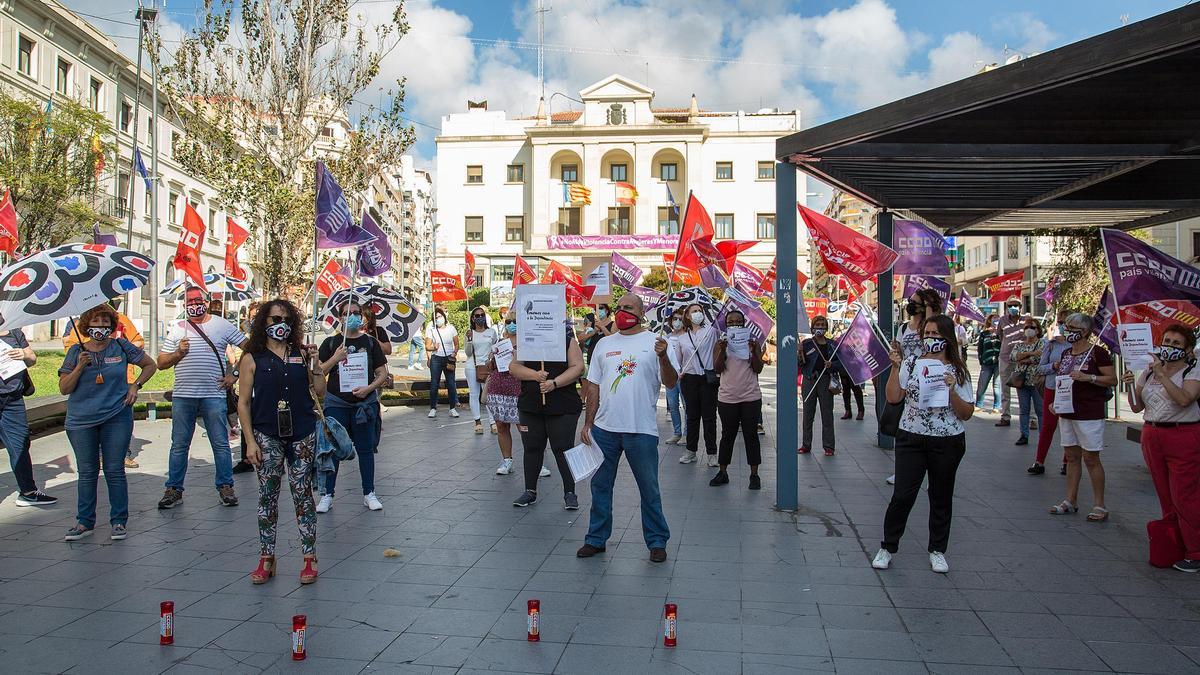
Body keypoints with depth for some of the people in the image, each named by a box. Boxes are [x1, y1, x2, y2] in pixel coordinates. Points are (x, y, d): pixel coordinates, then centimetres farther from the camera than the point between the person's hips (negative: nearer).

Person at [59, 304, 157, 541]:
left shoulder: (121, 347, 2)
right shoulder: (76, 352, 4)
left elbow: (150, 365, 15)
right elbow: (64, 389, 0)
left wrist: (135, 385, 3)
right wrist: (80, 367, -14)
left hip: (116, 417, -1)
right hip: (81, 421, 1)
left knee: (114, 470, 0)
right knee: (87, 472, 6)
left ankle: (119, 521, 9)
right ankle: (84, 522, 16)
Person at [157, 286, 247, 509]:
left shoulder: (222, 325, 4)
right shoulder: (177, 329, 11)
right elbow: (161, 363, 10)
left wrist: (234, 375, 0)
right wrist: (178, 353, -10)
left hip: (214, 395, -2)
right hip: (182, 396, 2)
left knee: (220, 444, 2)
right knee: (179, 445, 7)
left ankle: (225, 487, 10)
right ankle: (174, 489, 15)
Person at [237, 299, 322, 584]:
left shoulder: (301, 354, 7)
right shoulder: (252, 358, 2)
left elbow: (320, 393, 7)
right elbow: (243, 403, 1)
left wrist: (315, 366, -8)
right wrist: (250, 441, -5)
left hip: (302, 434, 1)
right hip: (267, 435, -1)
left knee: (302, 494, 4)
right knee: (267, 496, 4)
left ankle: (310, 558, 10)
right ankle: (266, 558, 14)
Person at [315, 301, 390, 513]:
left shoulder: (370, 342, 4)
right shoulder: (330, 343, 3)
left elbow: (383, 374, 3)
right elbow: (318, 373, -1)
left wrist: (368, 388, -14)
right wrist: (335, 358, -17)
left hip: (365, 403, 1)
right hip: (336, 404, 0)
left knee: (365, 449, 7)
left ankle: (369, 494, 17)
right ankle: (327, 495, 13)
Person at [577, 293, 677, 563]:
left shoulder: (654, 342, 0)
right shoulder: (605, 344, 11)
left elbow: (671, 383, -7)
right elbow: (593, 386, 12)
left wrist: (663, 357, -25)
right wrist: (587, 424, 8)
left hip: (641, 430, -4)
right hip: (604, 428, 4)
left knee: (649, 490, 7)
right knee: (600, 486, 13)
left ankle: (657, 541, 21)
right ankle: (596, 538, 26)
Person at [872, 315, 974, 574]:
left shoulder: (958, 371, 1)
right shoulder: (911, 364, 2)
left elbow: (966, 414, -2)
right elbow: (893, 397, -7)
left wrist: (952, 390, -16)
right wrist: (895, 368, -12)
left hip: (948, 443, 1)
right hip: (911, 439, 0)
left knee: (941, 497, 12)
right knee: (902, 496, -4)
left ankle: (937, 551, 27)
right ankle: (887, 548, 11)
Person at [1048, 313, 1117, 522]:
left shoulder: (1097, 352, -9)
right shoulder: (1066, 354, 13)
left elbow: (1112, 380, -11)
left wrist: (1088, 377, -22)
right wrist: (1056, 402, 11)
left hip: (1090, 414, -7)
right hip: (1067, 411, 7)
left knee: (1091, 458, -3)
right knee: (1072, 457, 13)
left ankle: (1100, 505, 5)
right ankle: (1070, 501, 20)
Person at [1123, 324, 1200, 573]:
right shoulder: (1149, 372, 10)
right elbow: (1137, 407, 9)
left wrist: (1162, 374, -24)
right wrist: (1131, 386, -7)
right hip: (1152, 437, 6)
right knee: (1165, 496, 12)